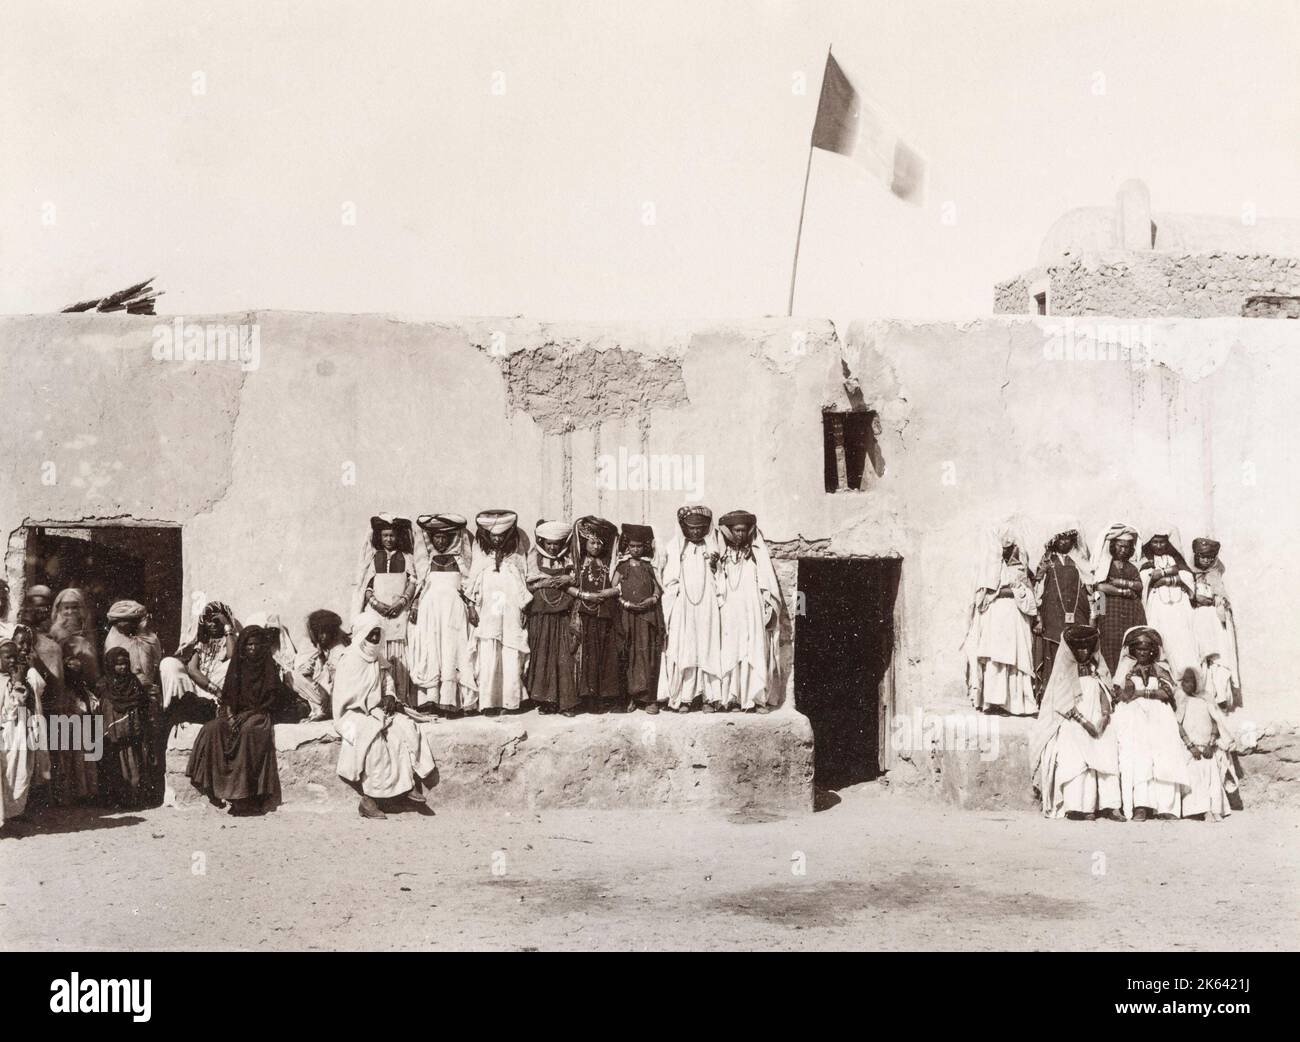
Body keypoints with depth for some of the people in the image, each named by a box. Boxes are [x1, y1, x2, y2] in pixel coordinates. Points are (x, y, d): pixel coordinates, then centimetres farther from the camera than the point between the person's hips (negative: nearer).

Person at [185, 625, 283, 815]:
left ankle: (246, 798, -39)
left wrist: (249, 713, -14)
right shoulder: (237, 666, 15)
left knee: (248, 731, -37)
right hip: (235, 714, 4)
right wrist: (229, 715, -9)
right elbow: (226, 697, 11)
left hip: (258, 714, -4)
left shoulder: (270, 668, 4)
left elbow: (273, 699, -3)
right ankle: (214, 784, -28)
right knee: (212, 728, -27)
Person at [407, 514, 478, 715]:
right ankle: (430, 698, -3)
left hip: (454, 608, -3)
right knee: (430, 652, -3)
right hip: (430, 608, 3)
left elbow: (469, 586, 2)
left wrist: (471, 608, -7)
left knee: (452, 651, -8)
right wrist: (415, 607, 3)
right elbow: (420, 586, 13)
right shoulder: (429, 560, 13)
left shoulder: (459, 560, 6)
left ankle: (451, 700, -10)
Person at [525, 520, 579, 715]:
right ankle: (544, 700, 5)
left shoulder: (569, 561, 9)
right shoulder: (536, 560, 7)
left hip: (563, 616, 0)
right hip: (540, 616, 0)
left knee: (565, 657, -4)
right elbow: (531, 585, -4)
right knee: (542, 657, -1)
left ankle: (566, 702, -1)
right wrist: (558, 581, -8)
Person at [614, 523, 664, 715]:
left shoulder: (648, 566, 9)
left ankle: (649, 698, -2)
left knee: (647, 654, -4)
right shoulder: (622, 566, 7)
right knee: (627, 656, -1)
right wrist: (625, 603, -9)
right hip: (626, 614, 0)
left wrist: (652, 599, -8)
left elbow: (658, 589, 10)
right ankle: (629, 697, 5)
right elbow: (613, 589, 4)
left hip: (647, 615, 0)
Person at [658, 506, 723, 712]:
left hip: (706, 606, 1)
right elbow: (668, 581, 7)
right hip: (682, 607, -1)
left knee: (707, 647, -3)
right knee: (682, 648, -6)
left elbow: (720, 581, 11)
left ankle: (709, 696, -1)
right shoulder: (675, 548, 6)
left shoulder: (712, 549, 9)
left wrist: (714, 565, -6)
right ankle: (682, 697, -5)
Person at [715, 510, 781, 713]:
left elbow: (768, 584, 4)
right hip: (729, 613, 1)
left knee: (753, 653, -6)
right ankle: (729, 698, -4)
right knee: (729, 654, -4)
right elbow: (717, 586, 15)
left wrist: (769, 611, -1)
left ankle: (752, 698, -7)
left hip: (753, 613, -1)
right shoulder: (723, 554, 11)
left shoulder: (757, 553, 6)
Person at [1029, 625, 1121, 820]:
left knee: (1108, 749, -23)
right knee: (1077, 754, -29)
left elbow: (1105, 696, 11)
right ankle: (1076, 806, -34)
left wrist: (1104, 716, -9)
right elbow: (1065, 704, -5)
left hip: (1095, 720, 4)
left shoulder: (1097, 670, 19)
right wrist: (1084, 721, -16)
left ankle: (1109, 804, -26)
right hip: (1070, 723, -4)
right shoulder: (1064, 670, 5)